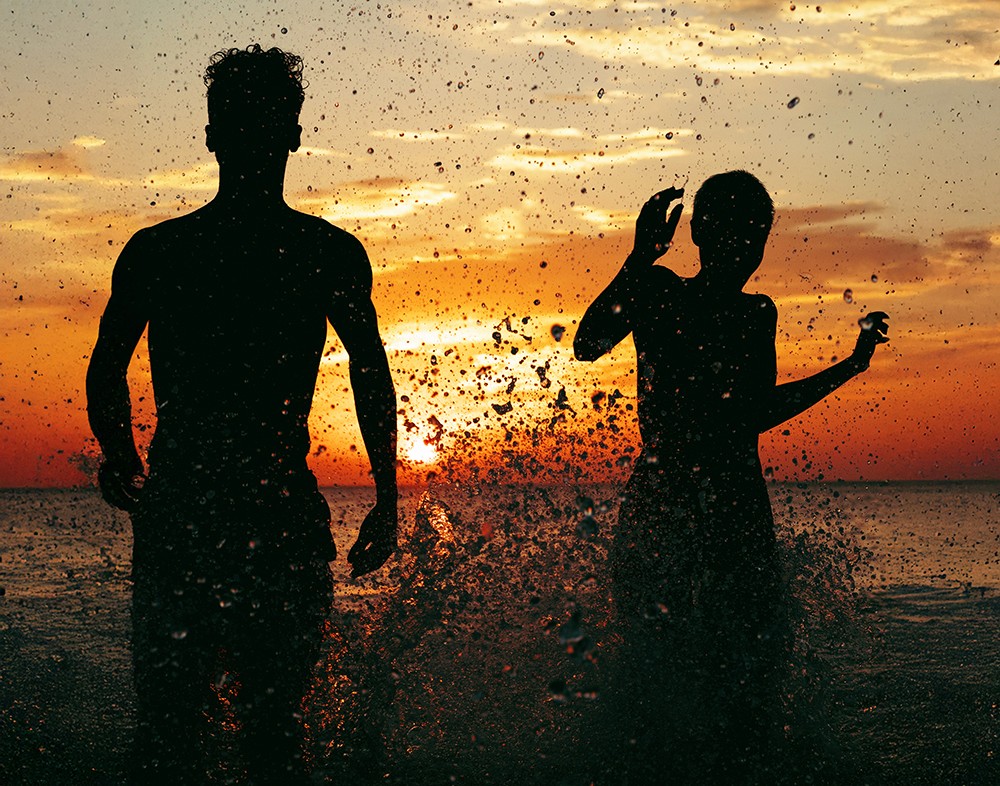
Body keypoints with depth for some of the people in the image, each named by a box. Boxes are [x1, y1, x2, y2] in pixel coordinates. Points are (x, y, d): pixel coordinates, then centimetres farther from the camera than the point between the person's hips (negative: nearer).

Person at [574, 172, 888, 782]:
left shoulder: (758, 314, 16)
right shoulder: (658, 292, 1)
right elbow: (587, 345, -17)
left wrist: (852, 365, 32)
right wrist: (639, 261, -26)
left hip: (741, 509, 5)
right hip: (660, 506, -5)